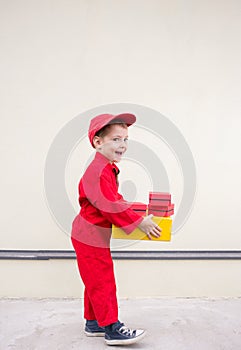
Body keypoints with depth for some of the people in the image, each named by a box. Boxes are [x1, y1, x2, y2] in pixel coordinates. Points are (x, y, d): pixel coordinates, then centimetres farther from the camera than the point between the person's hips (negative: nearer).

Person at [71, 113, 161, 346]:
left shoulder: (107, 168, 10)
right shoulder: (99, 171, -24)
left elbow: (114, 199, 20)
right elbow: (111, 206, -28)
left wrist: (137, 210, 12)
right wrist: (140, 222, -22)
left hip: (95, 234, 11)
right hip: (90, 236, -11)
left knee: (96, 283, 19)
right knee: (102, 282, -1)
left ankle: (93, 323, 32)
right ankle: (112, 329, 11)